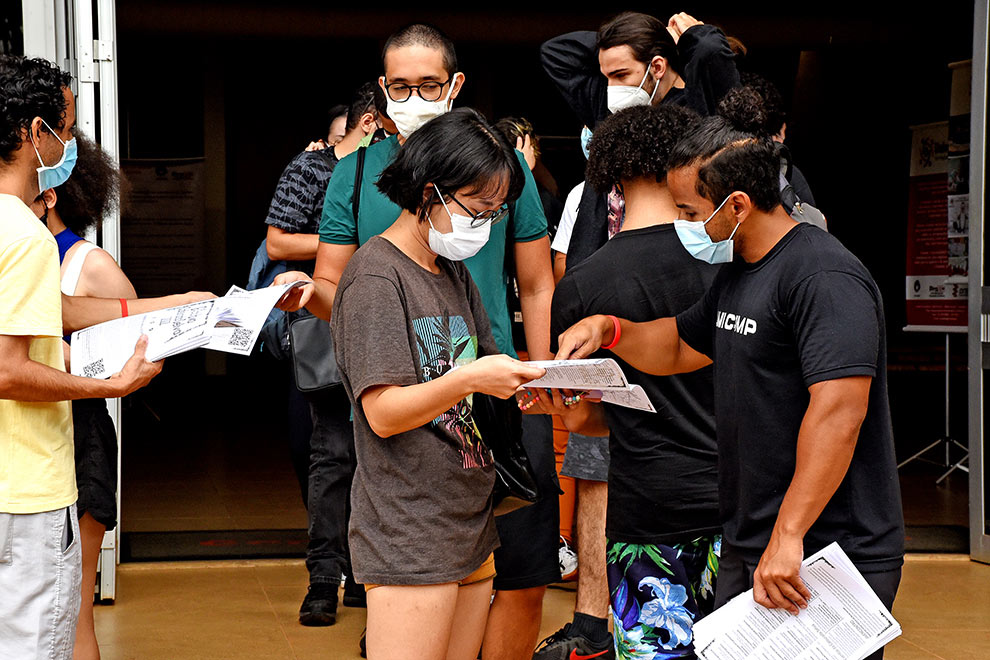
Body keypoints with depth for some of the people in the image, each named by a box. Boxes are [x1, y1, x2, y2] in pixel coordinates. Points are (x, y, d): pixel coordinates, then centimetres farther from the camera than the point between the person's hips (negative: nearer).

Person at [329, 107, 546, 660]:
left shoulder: (456, 275, 17)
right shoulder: (376, 278, -10)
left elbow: (482, 373, 18)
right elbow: (384, 413, -16)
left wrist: (532, 388, -3)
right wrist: (466, 379, -30)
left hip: (471, 525, 9)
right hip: (408, 540, -8)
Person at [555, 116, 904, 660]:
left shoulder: (825, 278, -18)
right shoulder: (736, 274, 15)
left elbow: (839, 411, -28)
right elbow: (678, 349, 29)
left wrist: (788, 536, -29)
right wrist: (609, 329, 9)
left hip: (827, 554, -9)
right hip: (744, 550, 10)